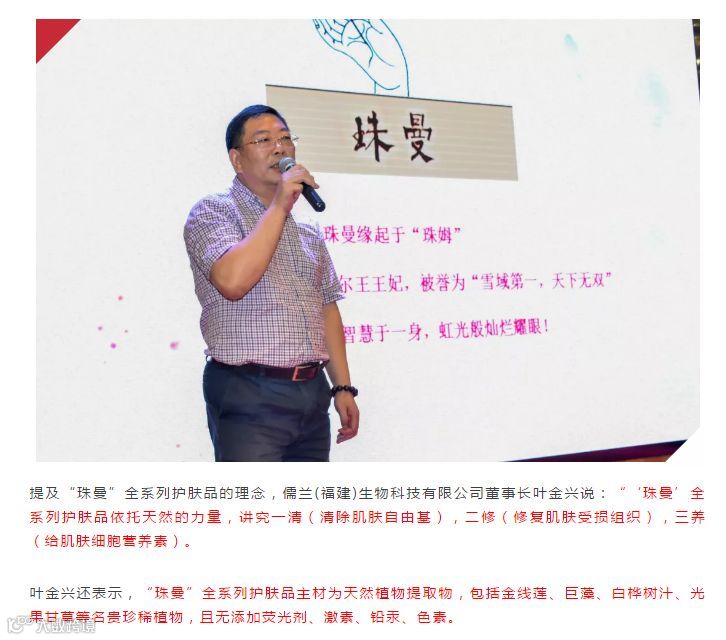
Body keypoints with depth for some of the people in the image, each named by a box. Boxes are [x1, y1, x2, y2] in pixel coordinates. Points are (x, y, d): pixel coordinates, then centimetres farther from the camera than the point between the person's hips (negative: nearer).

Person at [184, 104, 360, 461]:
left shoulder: (308, 232, 18)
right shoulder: (213, 212, -3)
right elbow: (232, 281, -21)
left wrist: (342, 386, 11)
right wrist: (279, 207, -14)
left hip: (312, 394, 7)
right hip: (250, 396, -6)